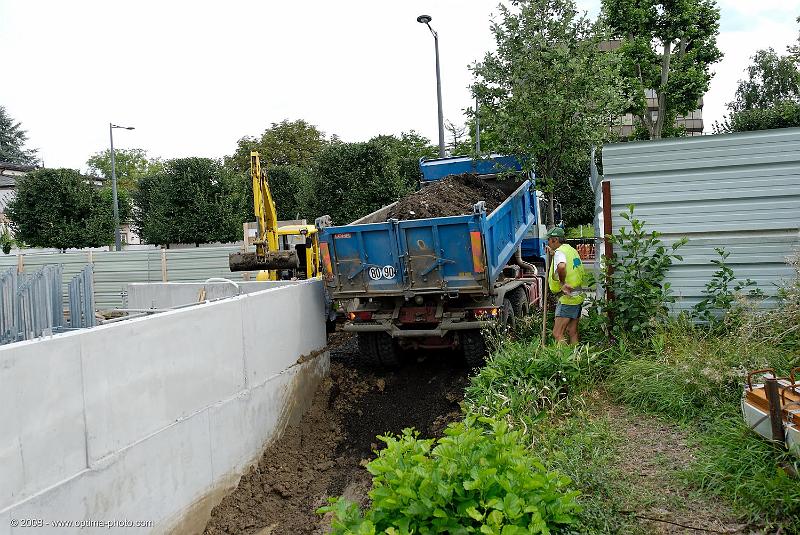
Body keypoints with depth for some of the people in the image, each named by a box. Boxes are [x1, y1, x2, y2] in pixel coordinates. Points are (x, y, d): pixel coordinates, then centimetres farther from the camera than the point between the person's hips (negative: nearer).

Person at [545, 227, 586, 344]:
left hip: (568, 297, -10)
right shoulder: (571, 249, 16)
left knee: (557, 333, -7)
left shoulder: (559, 252, -13)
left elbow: (561, 266, -36)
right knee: (572, 332, 13)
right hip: (578, 296, 10)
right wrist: (553, 253, 32)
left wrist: (562, 283, -23)